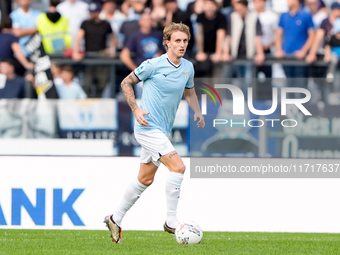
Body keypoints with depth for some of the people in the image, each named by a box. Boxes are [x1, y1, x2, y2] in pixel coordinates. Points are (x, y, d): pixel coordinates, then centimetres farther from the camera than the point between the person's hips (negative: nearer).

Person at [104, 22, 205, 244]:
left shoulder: (188, 67, 6)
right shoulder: (154, 65, -13)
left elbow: (189, 90, 25)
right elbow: (126, 83, -3)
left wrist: (197, 112, 8)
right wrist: (136, 109, -13)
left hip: (163, 131, 8)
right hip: (149, 128, -8)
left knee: (145, 179, 14)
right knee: (178, 167, -18)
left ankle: (116, 220, 27)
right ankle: (171, 221, -11)